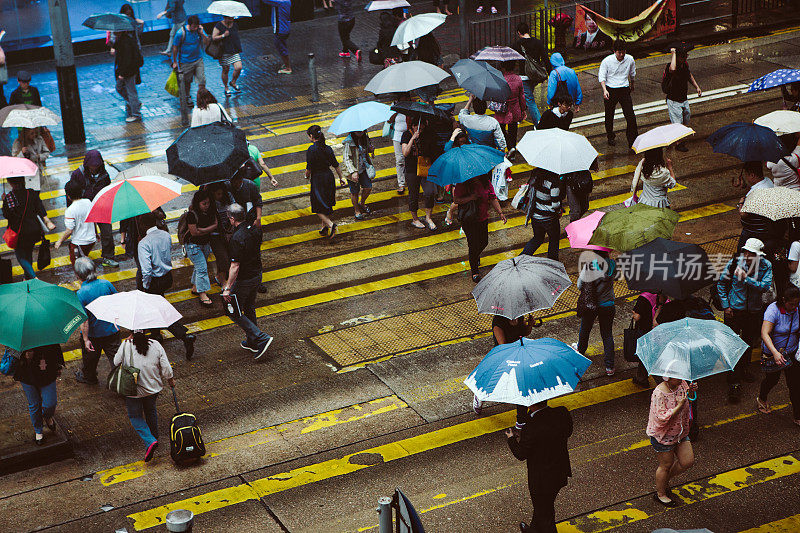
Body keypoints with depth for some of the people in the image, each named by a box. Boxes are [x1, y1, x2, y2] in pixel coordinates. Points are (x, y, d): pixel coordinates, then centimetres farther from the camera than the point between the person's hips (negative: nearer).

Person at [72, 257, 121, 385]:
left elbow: (84, 320, -22)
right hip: (112, 331, 2)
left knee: (90, 358, 23)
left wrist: (86, 340, -15)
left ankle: (88, 377, 46)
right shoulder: (106, 284, -13)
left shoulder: (81, 294, -24)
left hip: (93, 334, -2)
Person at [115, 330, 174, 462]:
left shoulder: (126, 345, -19)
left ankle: (150, 441, -7)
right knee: (151, 411, 27)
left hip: (133, 390, -3)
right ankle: (154, 437, 43)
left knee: (135, 416, 11)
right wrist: (170, 380, 12)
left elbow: (116, 361, -4)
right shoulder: (156, 345, -11)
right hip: (153, 387, 3)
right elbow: (165, 366, -7)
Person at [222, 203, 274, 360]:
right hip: (257, 274, 8)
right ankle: (252, 342, 36)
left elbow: (235, 266, -27)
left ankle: (261, 338, -2)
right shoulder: (255, 230, -2)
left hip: (244, 280, -8)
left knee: (234, 313, 6)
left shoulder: (237, 238, -28)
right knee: (249, 308, 24)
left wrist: (227, 288, -20)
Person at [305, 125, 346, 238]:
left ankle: (330, 224, -16)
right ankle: (324, 228, 25)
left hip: (317, 179, -6)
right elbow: (336, 165, 7)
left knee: (318, 207, 3)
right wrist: (341, 177, 19)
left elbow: (309, 168, -15)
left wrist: (307, 176, 6)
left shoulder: (311, 150, -17)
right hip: (329, 177, 6)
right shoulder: (327, 148, 1)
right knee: (326, 204, 18)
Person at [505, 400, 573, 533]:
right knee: (540, 506, 32)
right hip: (561, 471, 7)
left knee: (545, 513, 18)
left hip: (542, 479, -7)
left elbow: (521, 455, -18)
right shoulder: (562, 413, -18)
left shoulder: (530, 428, -33)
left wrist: (511, 438, 1)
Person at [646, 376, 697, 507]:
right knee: (666, 465, 9)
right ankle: (660, 494, 33)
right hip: (662, 436, -8)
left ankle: (665, 479, 36)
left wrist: (690, 390, -5)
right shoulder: (659, 394, -29)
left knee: (688, 462, 10)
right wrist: (679, 406, -33)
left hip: (680, 433, 8)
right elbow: (662, 419, -33)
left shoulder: (681, 384, -7)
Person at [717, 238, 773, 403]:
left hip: (754, 311, 2)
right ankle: (734, 383, -1)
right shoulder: (735, 262, -11)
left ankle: (743, 370, 43)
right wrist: (725, 306, -5)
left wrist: (746, 278, -28)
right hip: (734, 310, -2)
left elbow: (765, 286, -21)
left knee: (749, 342, 19)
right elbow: (721, 283, -1)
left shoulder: (766, 266, -8)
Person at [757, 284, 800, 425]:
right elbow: (765, 334, -36)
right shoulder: (773, 310, -26)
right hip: (772, 352, -4)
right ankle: (762, 399, 47)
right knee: (772, 379, 14)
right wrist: (775, 353, -48)